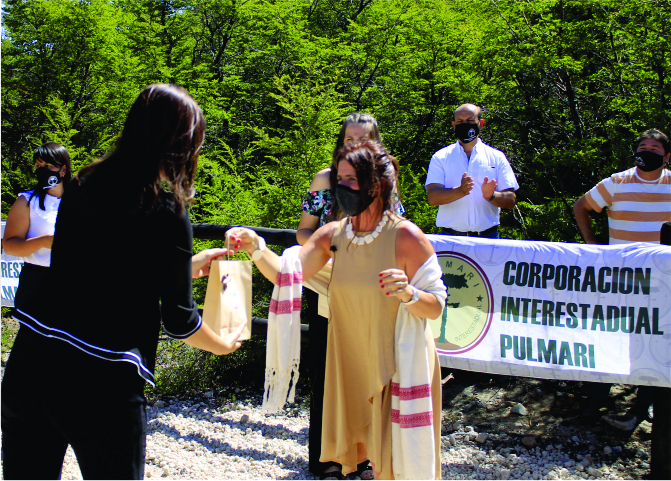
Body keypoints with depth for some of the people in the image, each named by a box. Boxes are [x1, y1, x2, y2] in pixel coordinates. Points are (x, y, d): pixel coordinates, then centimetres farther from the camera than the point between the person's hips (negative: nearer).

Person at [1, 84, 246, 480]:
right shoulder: (167, 212, -9)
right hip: (102, 386, -5)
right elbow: (179, 320, -1)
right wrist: (225, 344, 19)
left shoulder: (83, 186, 8)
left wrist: (186, 266, 32)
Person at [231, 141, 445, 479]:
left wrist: (409, 293, -33)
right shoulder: (333, 234, -1)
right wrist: (255, 248, -24)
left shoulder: (406, 236, -15)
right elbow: (288, 276, -8)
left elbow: (436, 307, -13)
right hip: (355, 365, 4)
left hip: (400, 368, -4)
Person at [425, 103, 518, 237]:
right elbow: (433, 197, -6)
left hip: (488, 236, 1)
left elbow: (510, 201, 3)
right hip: (451, 236, -1)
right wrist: (460, 191, -23)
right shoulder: (441, 157, 7)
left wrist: (491, 196, -18)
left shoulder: (497, 158, 9)